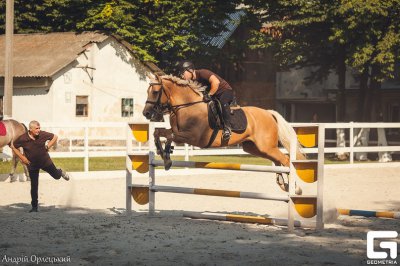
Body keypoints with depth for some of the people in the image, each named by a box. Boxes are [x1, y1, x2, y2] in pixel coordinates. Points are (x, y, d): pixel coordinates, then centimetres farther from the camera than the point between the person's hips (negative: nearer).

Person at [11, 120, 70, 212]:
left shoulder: (43, 134, -18)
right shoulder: (23, 139, -22)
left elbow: (55, 137, -1)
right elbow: (13, 146, -5)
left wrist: (48, 146, -10)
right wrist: (22, 157, -9)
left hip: (45, 161, 1)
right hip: (32, 165, -1)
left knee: (57, 176, 17)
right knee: (34, 186, 1)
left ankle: (61, 172, 56)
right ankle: (34, 207, 12)